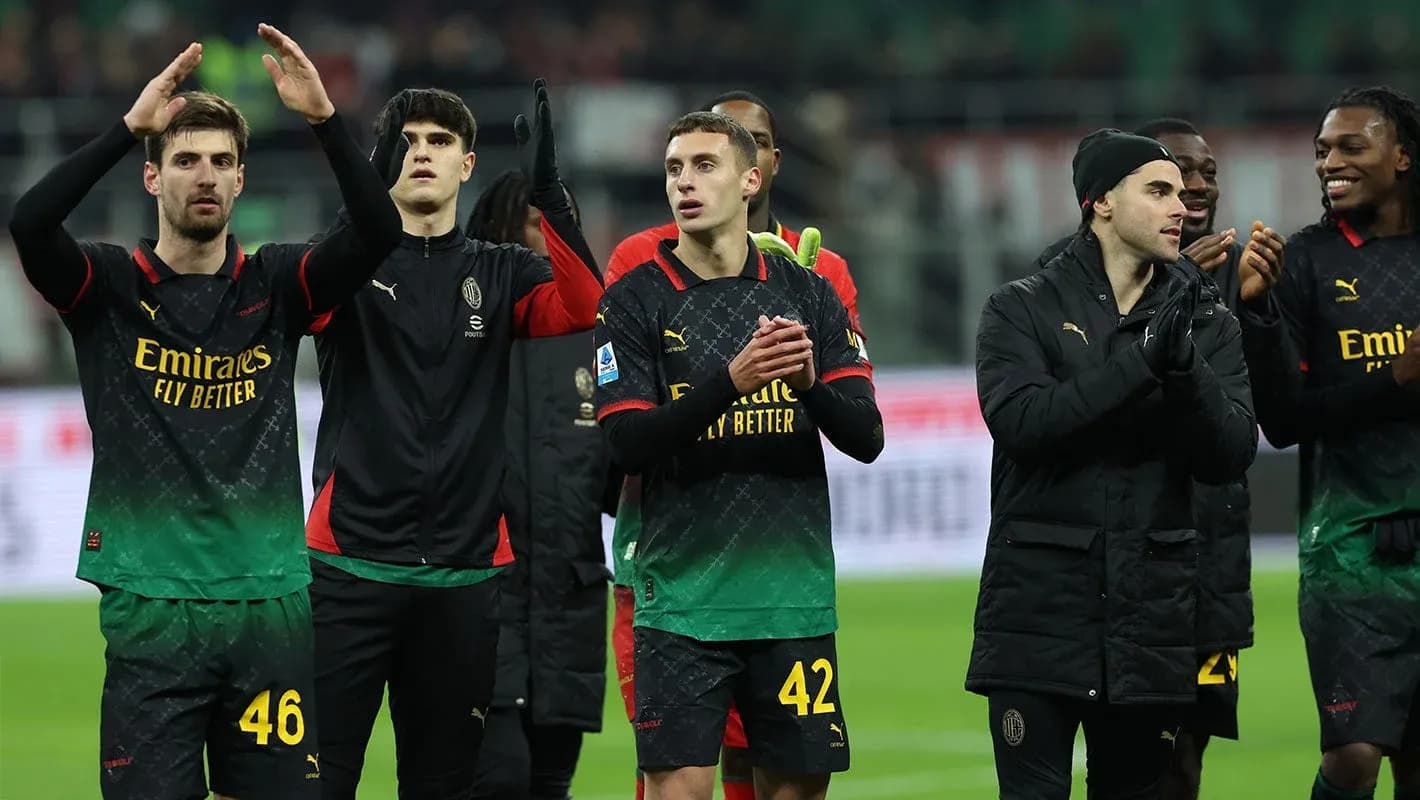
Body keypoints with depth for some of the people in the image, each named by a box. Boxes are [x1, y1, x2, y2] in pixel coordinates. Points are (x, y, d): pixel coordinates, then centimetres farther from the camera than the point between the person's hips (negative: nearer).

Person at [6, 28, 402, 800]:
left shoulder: (275, 287, 8)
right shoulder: (108, 287, 3)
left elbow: (378, 231, -7)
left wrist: (325, 119, -18)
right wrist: (128, 126, -23)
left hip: (269, 601, 2)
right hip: (150, 605, -2)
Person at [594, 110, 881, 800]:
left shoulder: (809, 295, 8)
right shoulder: (636, 299, 0)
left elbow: (866, 437, 3)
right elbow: (629, 444, -11)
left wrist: (811, 384, -18)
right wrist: (729, 380, -24)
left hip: (794, 598, 3)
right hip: (683, 597, -3)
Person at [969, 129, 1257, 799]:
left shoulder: (1205, 323, 9)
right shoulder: (1022, 310, 2)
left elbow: (1230, 456, -2)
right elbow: (1019, 419, -16)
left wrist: (1185, 366, -19)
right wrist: (1141, 361, -21)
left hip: (1152, 611, 3)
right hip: (1040, 610, -3)